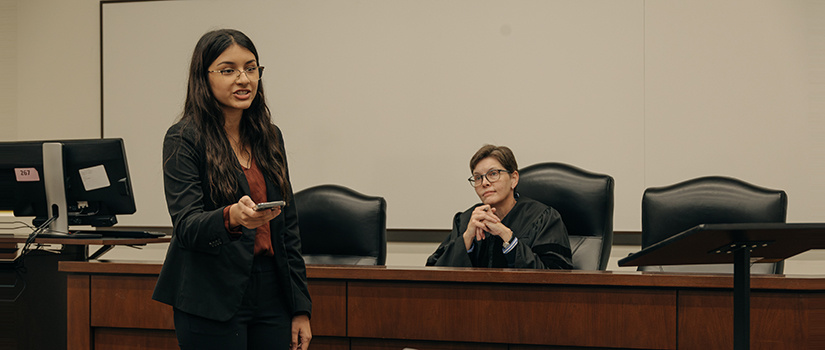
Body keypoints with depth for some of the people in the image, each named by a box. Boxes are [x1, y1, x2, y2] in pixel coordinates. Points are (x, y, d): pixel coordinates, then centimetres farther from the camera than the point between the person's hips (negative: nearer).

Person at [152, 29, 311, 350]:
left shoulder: (269, 137, 11)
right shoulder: (183, 139, -6)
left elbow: (288, 227, 14)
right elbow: (185, 226, -15)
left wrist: (300, 306, 9)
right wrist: (232, 217, -36)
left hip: (271, 296, 5)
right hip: (212, 303, -5)